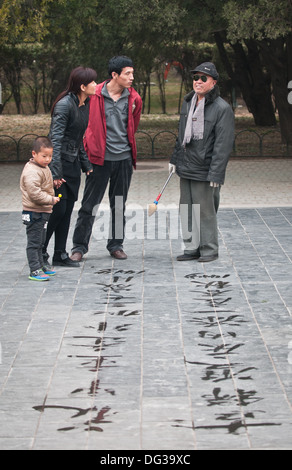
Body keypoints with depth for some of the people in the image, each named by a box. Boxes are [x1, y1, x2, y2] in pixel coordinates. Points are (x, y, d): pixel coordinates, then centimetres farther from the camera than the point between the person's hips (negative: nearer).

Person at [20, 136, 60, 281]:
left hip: (42, 212, 10)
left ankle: (40, 265, 31)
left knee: (39, 242, 20)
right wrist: (51, 200, -21)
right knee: (34, 242, -5)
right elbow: (34, 193, -28)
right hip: (34, 213, -10)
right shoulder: (31, 172, -21)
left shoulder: (43, 168, 12)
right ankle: (35, 270, -3)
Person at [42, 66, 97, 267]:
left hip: (73, 163, 8)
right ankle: (40, 250, 8)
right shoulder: (64, 104, -16)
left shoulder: (85, 104, 10)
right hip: (60, 161, -8)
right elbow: (55, 138, -20)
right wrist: (55, 172, -24)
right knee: (58, 209, -6)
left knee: (68, 210, 9)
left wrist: (86, 164, 16)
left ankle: (60, 254, 15)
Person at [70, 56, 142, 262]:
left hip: (124, 158, 3)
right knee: (90, 204, 0)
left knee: (119, 204, 11)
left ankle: (116, 245, 23)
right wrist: (92, 147, 6)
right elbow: (89, 125, 3)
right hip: (100, 158, -3)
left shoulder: (134, 99, 2)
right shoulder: (95, 96, -8)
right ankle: (79, 247, 10)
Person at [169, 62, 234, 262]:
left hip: (205, 170, -7)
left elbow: (223, 144, -16)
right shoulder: (188, 103, 11)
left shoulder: (222, 109, -12)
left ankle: (210, 249, 12)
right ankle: (192, 248, 21)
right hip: (186, 167, 7)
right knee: (187, 210, 11)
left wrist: (216, 174, -20)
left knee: (205, 211, -1)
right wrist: (175, 159, 20)